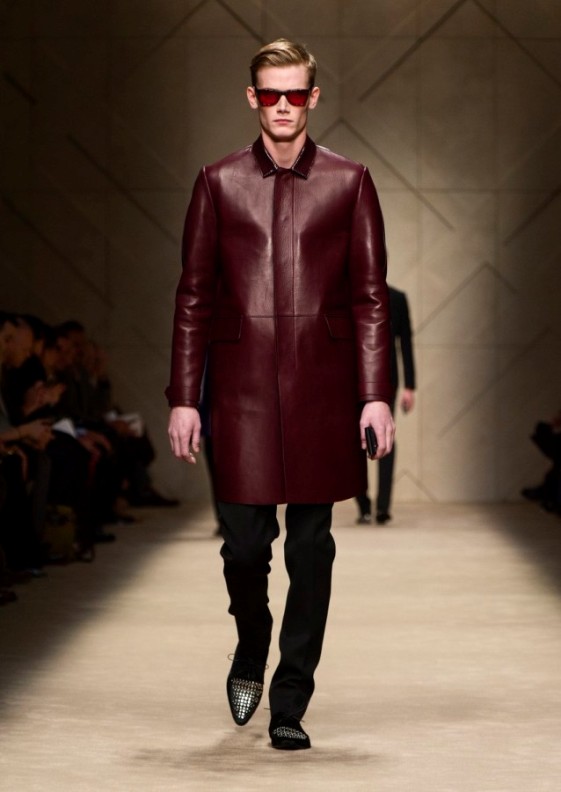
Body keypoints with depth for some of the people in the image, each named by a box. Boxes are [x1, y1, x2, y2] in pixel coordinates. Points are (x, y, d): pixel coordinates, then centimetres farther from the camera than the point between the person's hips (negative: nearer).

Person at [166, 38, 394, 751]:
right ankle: (250, 652, 28)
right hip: (242, 391, 0)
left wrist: (376, 395, -3)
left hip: (322, 390, 0)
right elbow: (193, 297, 8)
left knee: (311, 550, 2)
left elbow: (371, 296, 6)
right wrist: (183, 398, 2)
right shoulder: (219, 183, 8)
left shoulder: (349, 184, 7)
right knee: (244, 540, -3)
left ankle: (289, 704, 11)